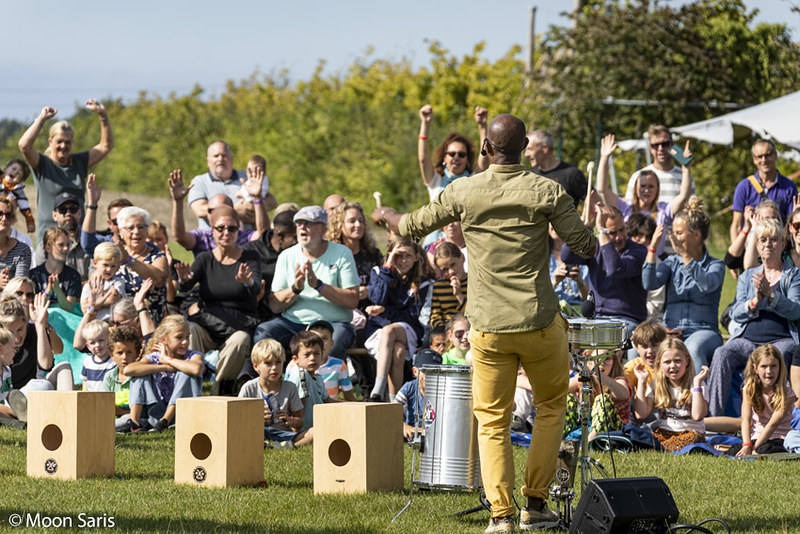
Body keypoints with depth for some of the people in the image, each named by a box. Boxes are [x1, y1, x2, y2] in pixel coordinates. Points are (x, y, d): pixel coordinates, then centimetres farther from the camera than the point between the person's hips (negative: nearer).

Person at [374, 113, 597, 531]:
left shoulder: (462, 192, -1)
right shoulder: (546, 192, -7)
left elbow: (415, 226, 13)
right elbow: (585, 246, -2)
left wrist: (385, 215, 34)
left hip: (488, 328, 1)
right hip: (539, 321, -1)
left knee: (492, 420, 8)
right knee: (551, 406, 18)